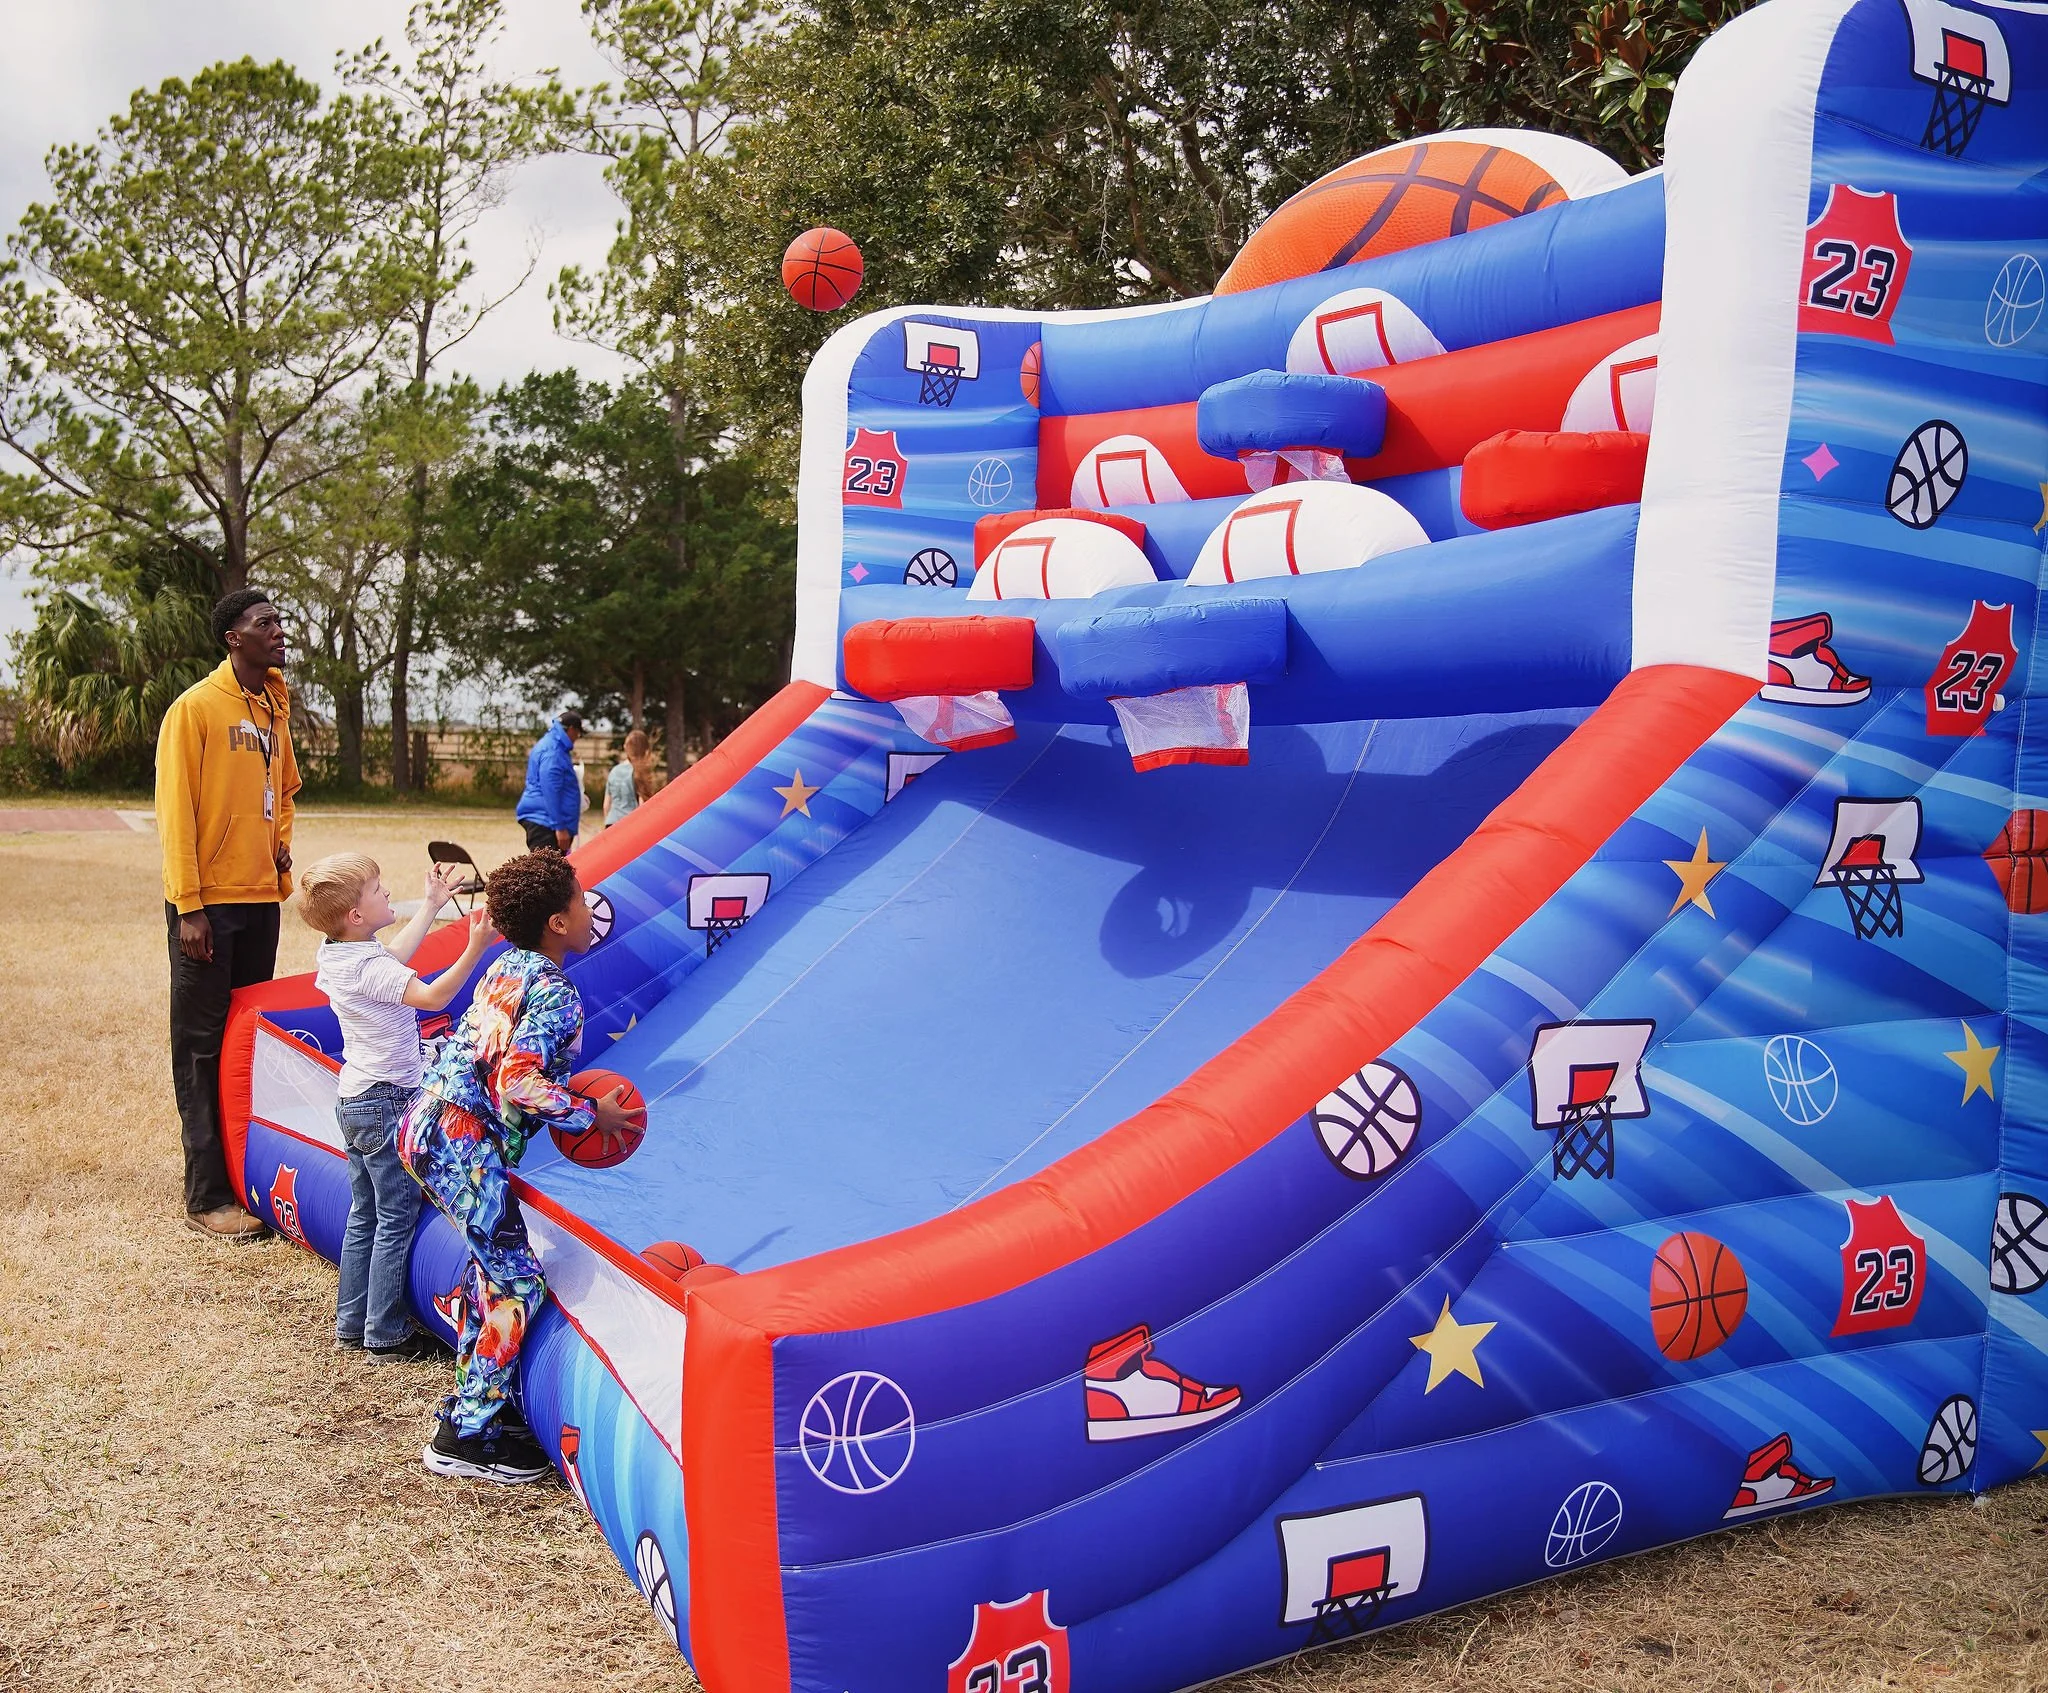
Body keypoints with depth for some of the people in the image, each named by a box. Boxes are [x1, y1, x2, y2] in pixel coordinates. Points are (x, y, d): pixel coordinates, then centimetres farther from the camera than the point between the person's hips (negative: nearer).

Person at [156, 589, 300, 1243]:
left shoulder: (275, 707, 13)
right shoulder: (195, 708, -8)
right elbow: (174, 809, -12)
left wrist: (281, 842, 12)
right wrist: (188, 907, -16)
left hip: (262, 897, 7)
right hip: (208, 901, -7)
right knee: (204, 1048, -1)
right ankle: (207, 1197, 3)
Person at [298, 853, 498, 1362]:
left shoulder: (334, 955, 6)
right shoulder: (370, 970, -23)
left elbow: (394, 957, 21)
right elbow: (432, 997, -29)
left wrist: (432, 905, 25)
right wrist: (475, 948, -34)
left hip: (354, 1102, 10)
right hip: (386, 1104, -10)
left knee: (364, 1216, 17)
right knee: (397, 1220, 0)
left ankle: (352, 1326, 25)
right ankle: (386, 1337, 6)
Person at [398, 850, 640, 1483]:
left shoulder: (508, 967, 15)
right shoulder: (557, 992, -12)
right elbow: (519, 1084, -22)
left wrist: (567, 1101, 20)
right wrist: (591, 1113, -9)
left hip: (428, 1126, 10)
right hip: (464, 1143, -9)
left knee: (491, 1262, 22)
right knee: (518, 1283, -2)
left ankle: (475, 1403, 31)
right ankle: (465, 1437, 4)